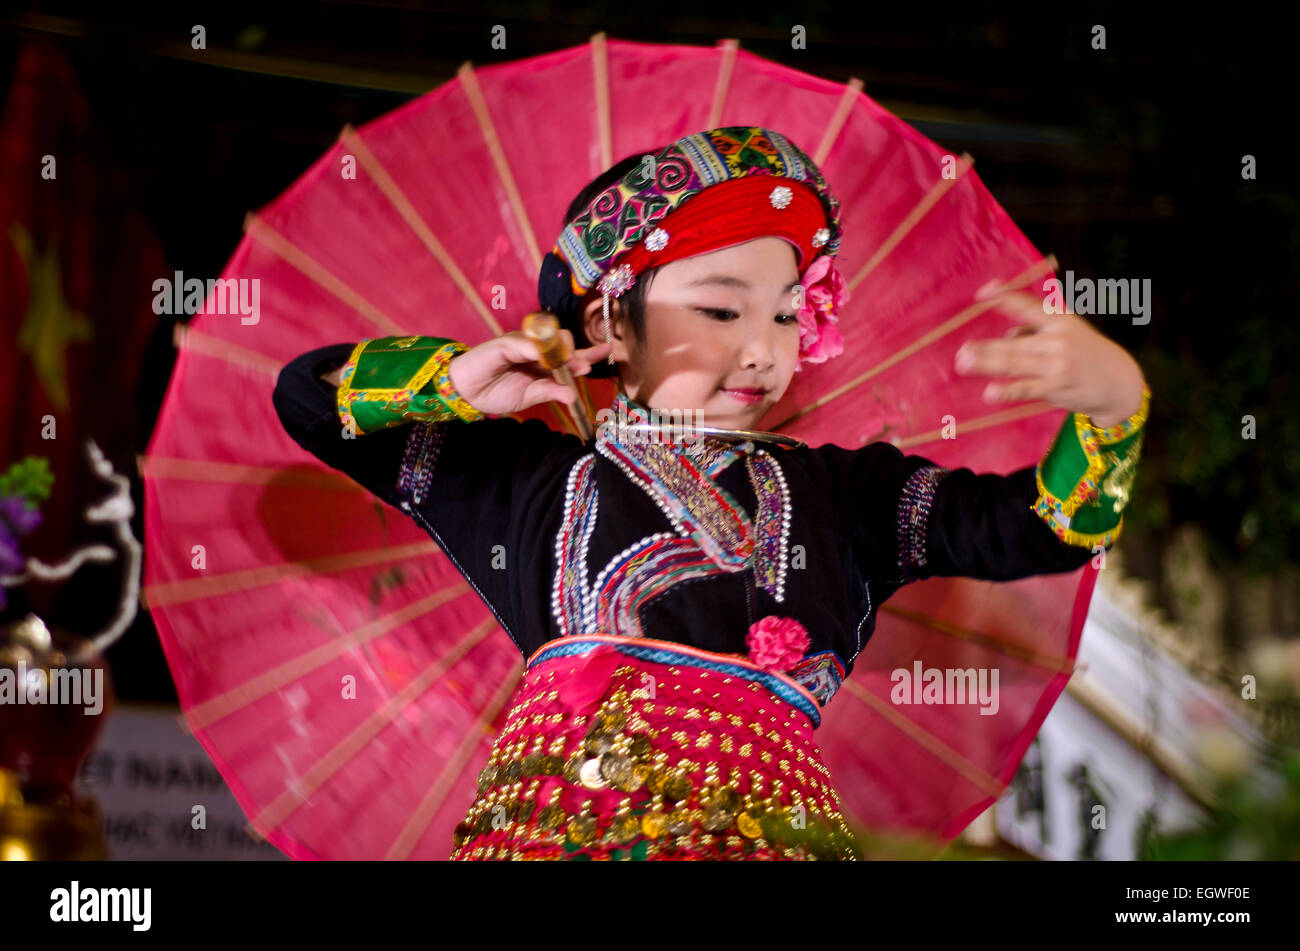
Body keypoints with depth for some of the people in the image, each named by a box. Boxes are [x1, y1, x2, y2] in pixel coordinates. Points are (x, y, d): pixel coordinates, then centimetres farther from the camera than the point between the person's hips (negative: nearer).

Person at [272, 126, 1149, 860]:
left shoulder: (839, 492, 25)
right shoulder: (526, 471, 23)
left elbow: (1045, 527, 17)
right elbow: (311, 396, 27)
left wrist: (1113, 400, -1)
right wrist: (461, 380, 11)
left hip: (768, 811, 1)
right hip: (557, 800, -1)